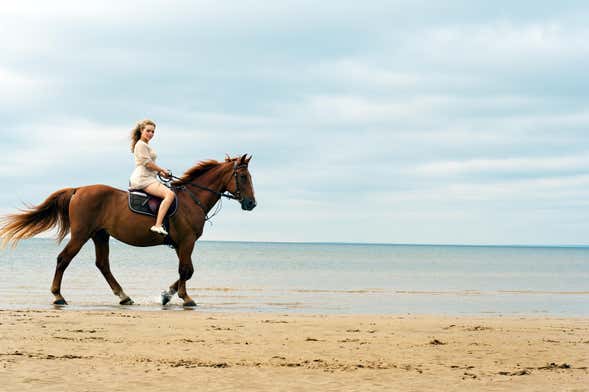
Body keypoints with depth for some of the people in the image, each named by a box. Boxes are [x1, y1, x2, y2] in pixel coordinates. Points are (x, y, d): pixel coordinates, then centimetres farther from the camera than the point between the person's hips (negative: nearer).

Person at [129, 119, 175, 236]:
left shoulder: (146, 146, 25)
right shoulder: (141, 144, -7)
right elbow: (148, 163, -15)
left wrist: (161, 173, 14)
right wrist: (163, 170, -3)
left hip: (148, 178, 11)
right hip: (143, 179, -11)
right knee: (170, 194, -28)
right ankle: (158, 225, -39)